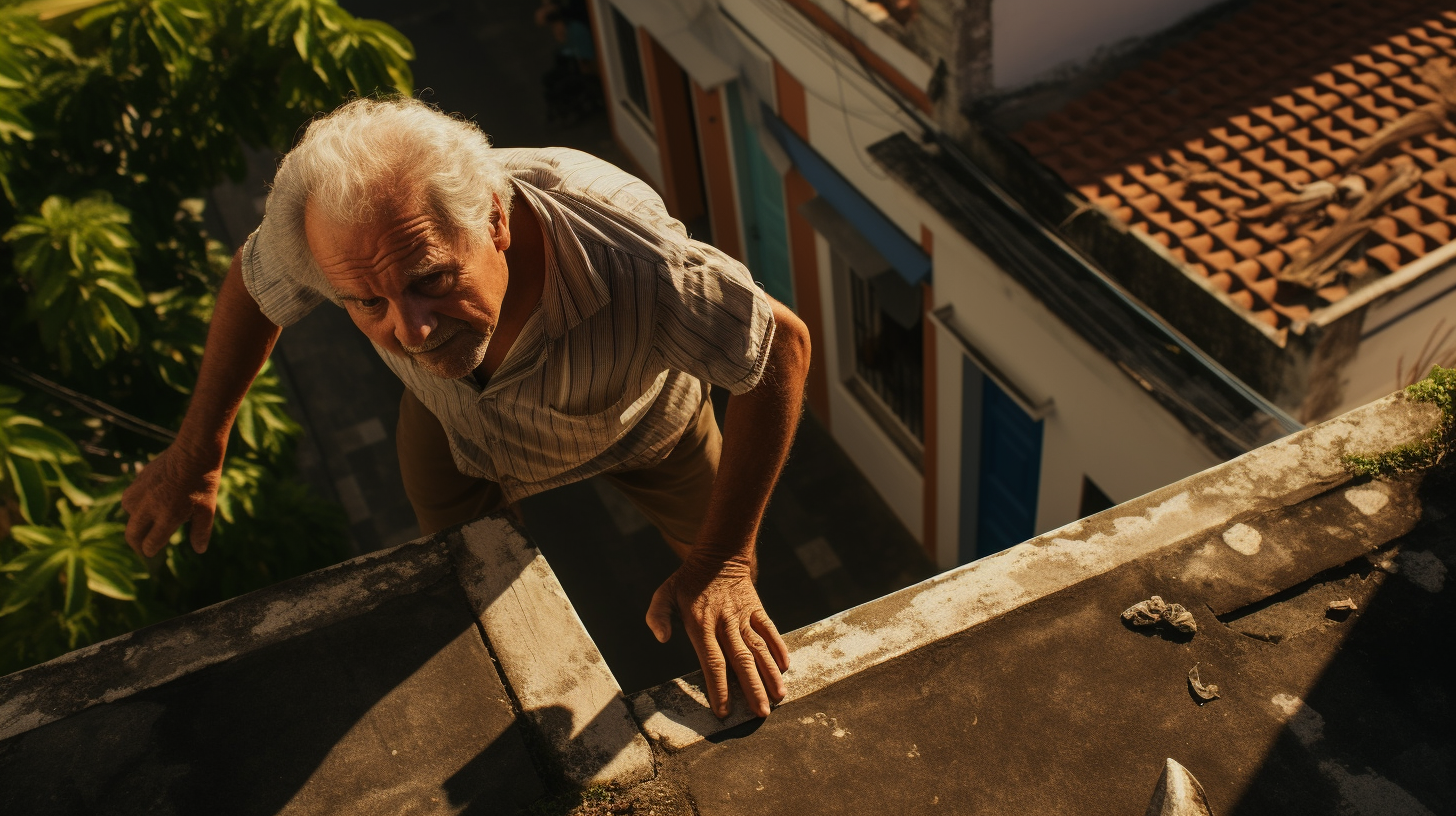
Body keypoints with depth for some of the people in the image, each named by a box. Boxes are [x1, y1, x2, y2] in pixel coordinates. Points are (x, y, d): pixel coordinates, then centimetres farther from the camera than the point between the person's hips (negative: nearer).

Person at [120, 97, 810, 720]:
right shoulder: (340, 230, -40)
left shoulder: (631, 261, -51)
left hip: (640, 418, -1)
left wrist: (720, 563, -34)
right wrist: (196, 449, -5)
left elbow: (783, 342, -35)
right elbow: (255, 279, -15)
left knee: (726, 567, 16)